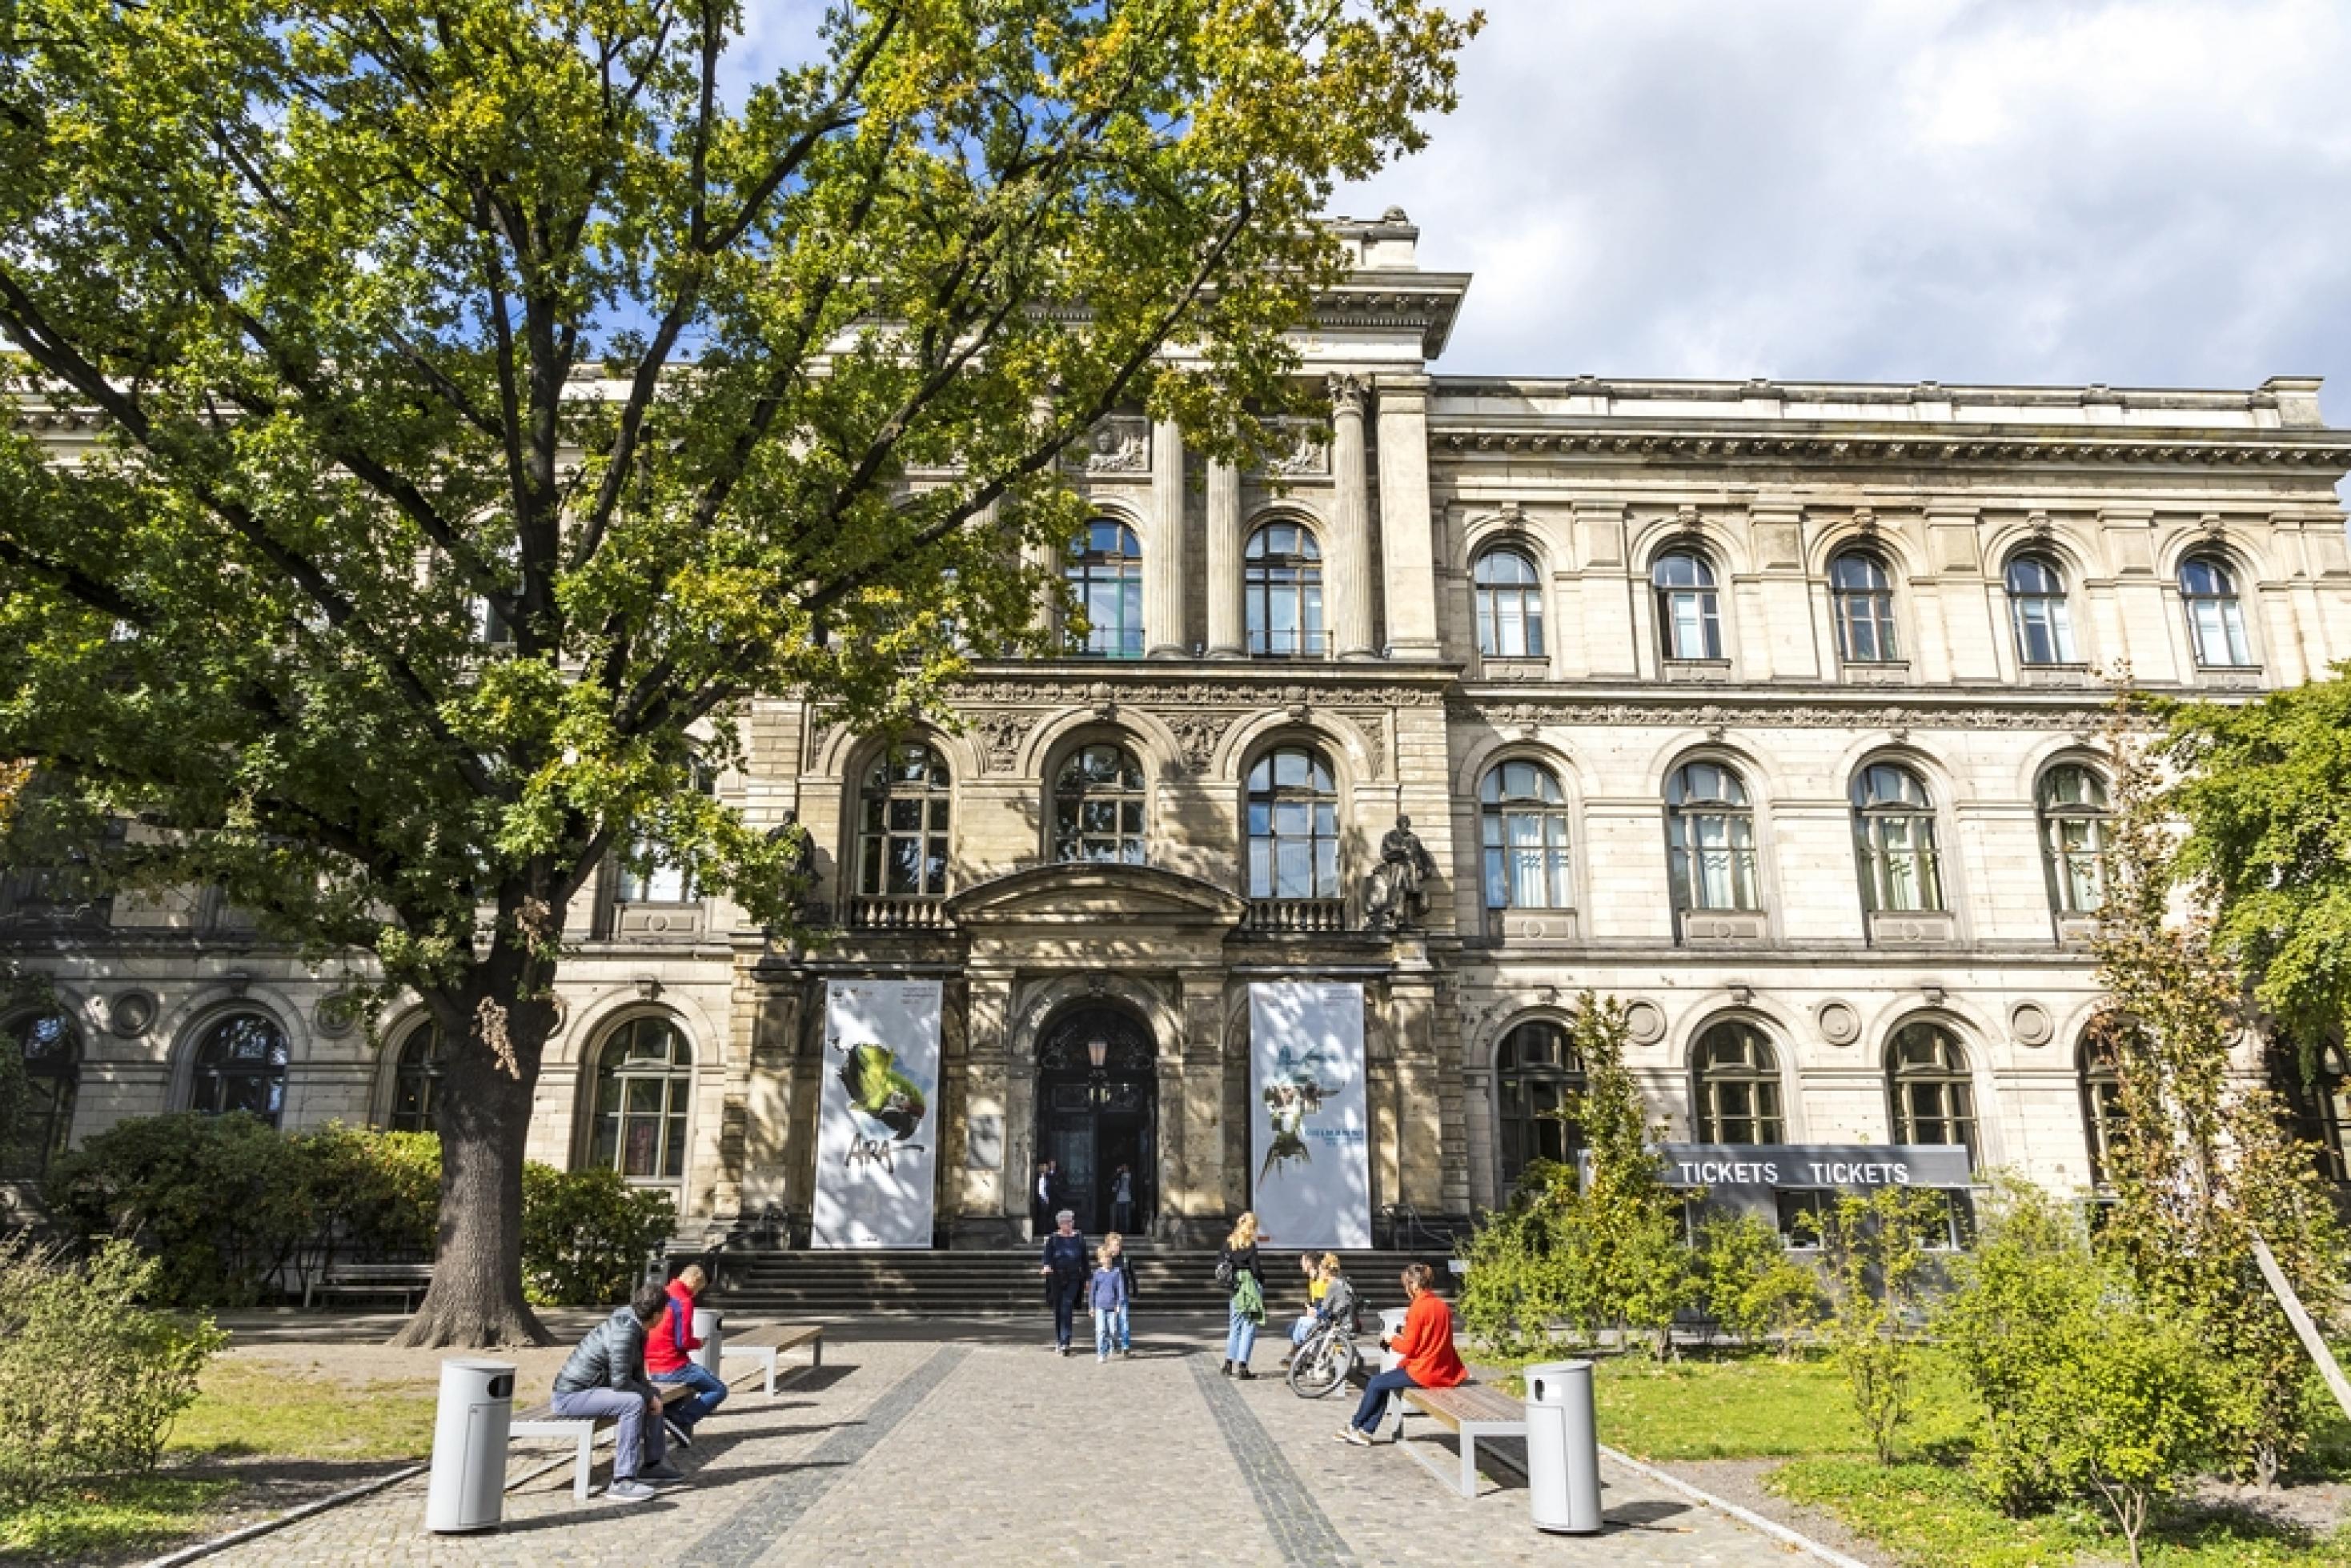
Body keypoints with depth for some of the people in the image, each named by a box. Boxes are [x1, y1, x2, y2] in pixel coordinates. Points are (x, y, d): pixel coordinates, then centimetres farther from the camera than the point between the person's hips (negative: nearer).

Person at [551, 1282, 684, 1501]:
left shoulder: (634, 1325, 4)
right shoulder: (625, 1330, -26)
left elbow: (637, 1375, 14)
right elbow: (620, 1381, -28)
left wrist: (651, 1395, -3)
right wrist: (649, 1397, -13)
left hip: (592, 1388, 10)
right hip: (571, 1395, -10)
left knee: (654, 1394, 13)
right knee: (633, 1403, -29)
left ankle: (652, 1464, 23)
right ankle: (622, 1482, -28)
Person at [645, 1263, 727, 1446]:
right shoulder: (684, 1301, -14)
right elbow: (683, 1342, -18)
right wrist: (699, 1343, 2)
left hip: (652, 1369, 8)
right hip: (673, 1368, -8)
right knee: (719, 1390, 3)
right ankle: (680, 1420, -15)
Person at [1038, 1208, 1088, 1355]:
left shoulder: (1079, 1239, 6)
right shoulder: (1052, 1239, 3)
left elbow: (1084, 1260, 11)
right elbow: (1047, 1256, -8)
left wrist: (1086, 1279, 11)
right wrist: (1047, 1266, -30)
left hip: (1073, 1278, -1)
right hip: (1056, 1278, 1)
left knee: (1067, 1309, -12)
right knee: (1057, 1309, 7)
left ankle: (1065, 1342, -15)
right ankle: (1058, 1340, 23)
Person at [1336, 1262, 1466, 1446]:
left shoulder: (1418, 1308, -17)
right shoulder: (1441, 1305, 8)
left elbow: (1408, 1347, -15)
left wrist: (1392, 1340, 3)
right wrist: (1404, 1336, 13)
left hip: (1423, 1372, -8)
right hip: (1443, 1372, 9)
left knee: (1376, 1383, 8)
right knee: (1383, 1383, 19)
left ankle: (1355, 1426, 25)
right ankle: (1366, 1431, 18)